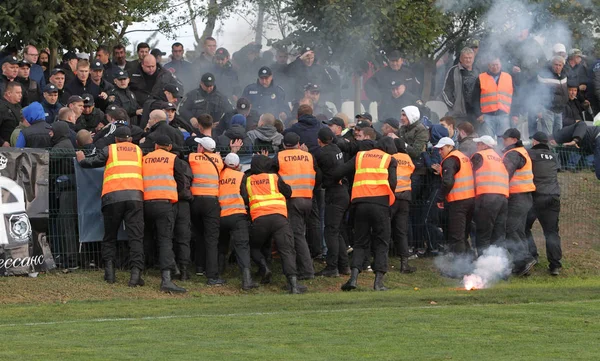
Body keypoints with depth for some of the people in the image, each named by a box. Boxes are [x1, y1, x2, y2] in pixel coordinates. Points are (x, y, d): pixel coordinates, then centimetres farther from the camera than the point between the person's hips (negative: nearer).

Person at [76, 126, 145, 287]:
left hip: (112, 196, -1)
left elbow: (91, 162, 8)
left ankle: (109, 269, 2)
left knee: (110, 237, 13)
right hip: (135, 196, 1)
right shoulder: (138, 151, 19)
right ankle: (136, 272, -17)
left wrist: (81, 160, 29)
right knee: (135, 236, -4)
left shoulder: (109, 150, 12)